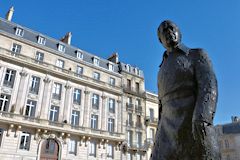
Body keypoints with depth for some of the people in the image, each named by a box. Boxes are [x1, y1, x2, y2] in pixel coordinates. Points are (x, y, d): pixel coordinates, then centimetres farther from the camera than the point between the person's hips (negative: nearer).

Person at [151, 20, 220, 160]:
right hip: (170, 130, 5)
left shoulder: (198, 55, 11)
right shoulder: (164, 71, 27)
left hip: (197, 127, -4)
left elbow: (209, 87, -8)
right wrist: (160, 138, 16)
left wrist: (201, 118, -28)